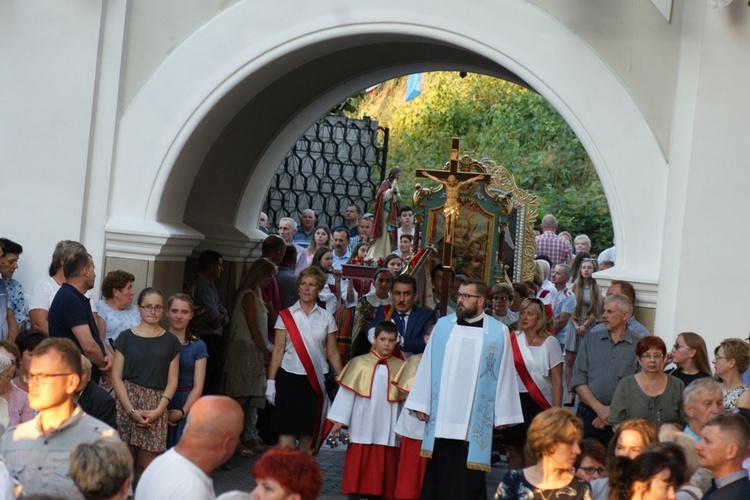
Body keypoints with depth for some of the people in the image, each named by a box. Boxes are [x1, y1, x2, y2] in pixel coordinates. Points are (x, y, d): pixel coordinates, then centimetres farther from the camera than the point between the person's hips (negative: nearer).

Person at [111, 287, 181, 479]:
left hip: (156, 405, 1)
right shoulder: (126, 337, 7)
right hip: (126, 400, -1)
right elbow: (116, 376, 1)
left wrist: (159, 410, -7)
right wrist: (132, 410, -10)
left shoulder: (170, 341, 11)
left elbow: (172, 381, 9)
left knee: (147, 467, -3)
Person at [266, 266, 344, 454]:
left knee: (308, 432, 6)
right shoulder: (287, 315, 3)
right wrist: (270, 381, -2)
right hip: (290, 377, -2)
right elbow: (278, 350, 2)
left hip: (315, 380, 2)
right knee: (287, 431, -9)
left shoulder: (326, 317, 6)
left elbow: (333, 353, 8)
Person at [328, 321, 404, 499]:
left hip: (387, 431, 2)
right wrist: (339, 419, -1)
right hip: (362, 429, -2)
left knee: (383, 470, 3)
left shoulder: (400, 367, 6)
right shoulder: (360, 363, -1)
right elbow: (346, 393, 1)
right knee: (358, 468, 2)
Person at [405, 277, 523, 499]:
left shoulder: (498, 331, 1)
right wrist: (421, 403, 5)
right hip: (441, 416, 2)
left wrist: (502, 415, 1)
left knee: (469, 478, 1)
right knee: (438, 472, 6)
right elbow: (427, 366, 8)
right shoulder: (443, 325, 6)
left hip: (475, 420, -2)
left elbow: (504, 373, 2)